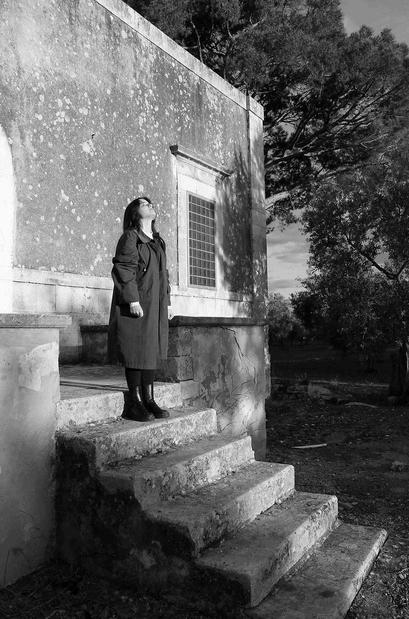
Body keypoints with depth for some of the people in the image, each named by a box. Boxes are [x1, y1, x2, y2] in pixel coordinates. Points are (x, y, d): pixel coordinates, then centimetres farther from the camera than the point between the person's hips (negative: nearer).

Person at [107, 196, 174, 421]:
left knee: (152, 350, 8)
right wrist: (133, 299, -20)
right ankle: (134, 402, 4)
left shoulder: (158, 241, 19)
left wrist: (168, 301, 16)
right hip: (137, 304, -7)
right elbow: (123, 269, -13)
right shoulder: (130, 237, -4)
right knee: (136, 351, -4)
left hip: (156, 304, 8)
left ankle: (149, 400, 16)